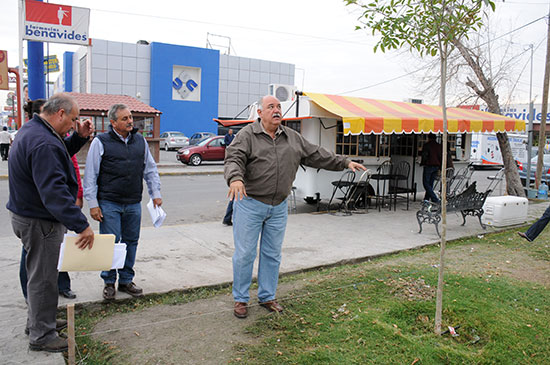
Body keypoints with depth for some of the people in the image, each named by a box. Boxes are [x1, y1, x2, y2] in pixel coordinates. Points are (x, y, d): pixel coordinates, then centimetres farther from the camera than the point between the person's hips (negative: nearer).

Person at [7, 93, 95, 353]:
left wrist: (80, 137, 4)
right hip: (40, 221, -11)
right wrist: (81, 225, -35)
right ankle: (41, 336, 18)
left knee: (41, 273, 23)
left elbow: (61, 154, 21)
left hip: (27, 214, 11)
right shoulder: (43, 143, -27)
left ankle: (37, 321, 40)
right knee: (43, 278, 3)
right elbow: (54, 192, -34)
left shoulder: (31, 130, 7)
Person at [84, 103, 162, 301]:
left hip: (133, 203, 4)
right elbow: (90, 175, -2)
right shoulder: (101, 142, -3)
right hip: (109, 204, -4)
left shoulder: (140, 140, 10)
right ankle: (109, 282, 17)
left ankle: (126, 280, 23)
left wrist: (155, 193, 12)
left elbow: (150, 169, 18)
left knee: (131, 242, 10)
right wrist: (93, 204, -5)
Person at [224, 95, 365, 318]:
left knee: (272, 254, 13)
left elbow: (316, 155, 16)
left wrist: (345, 163, 15)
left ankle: (267, 296, 29)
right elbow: (234, 159, -18)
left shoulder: (292, 137, 11)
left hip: (278, 207, 5)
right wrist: (235, 178, -40)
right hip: (250, 203, -5)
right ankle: (240, 299, 18)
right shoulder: (247, 135, -6)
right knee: (245, 253, 2)